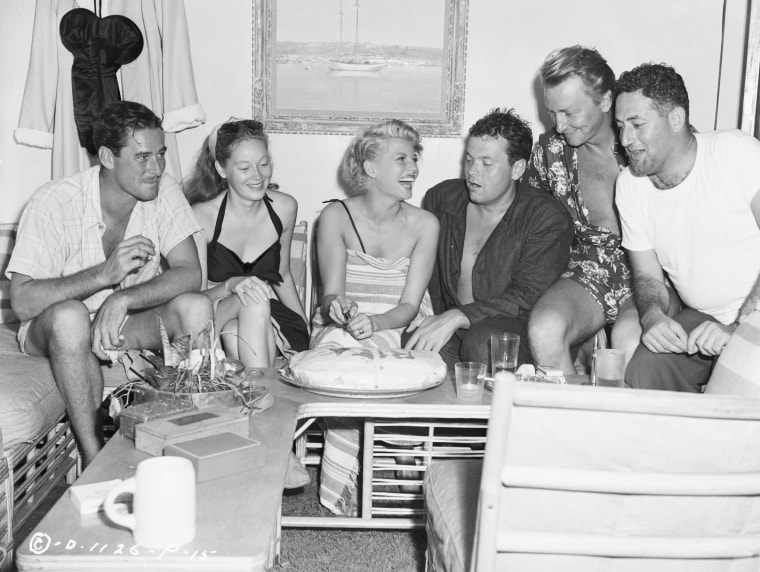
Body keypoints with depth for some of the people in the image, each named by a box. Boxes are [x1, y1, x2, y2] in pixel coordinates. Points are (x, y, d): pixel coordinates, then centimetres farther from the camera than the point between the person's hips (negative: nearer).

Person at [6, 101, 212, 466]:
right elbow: (23, 303, -26)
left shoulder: (163, 192, -11)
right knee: (69, 316, -37)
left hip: (129, 324, 3)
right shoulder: (54, 203, -21)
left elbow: (190, 274, -18)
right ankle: (94, 455, -24)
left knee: (196, 308, -25)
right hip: (53, 330, -3)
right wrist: (105, 273, -35)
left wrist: (123, 299, -33)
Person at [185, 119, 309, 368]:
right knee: (254, 298, -34)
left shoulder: (284, 208, 1)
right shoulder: (203, 216, -11)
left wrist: (308, 329, 10)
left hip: (269, 317, 2)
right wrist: (230, 285, -30)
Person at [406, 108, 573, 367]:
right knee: (414, 341, -31)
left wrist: (457, 317, -26)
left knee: (481, 342, -36)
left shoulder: (547, 219, -5)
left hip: (516, 330, -2)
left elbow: (529, 296, -16)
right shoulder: (440, 198, 10)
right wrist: (434, 325, -1)